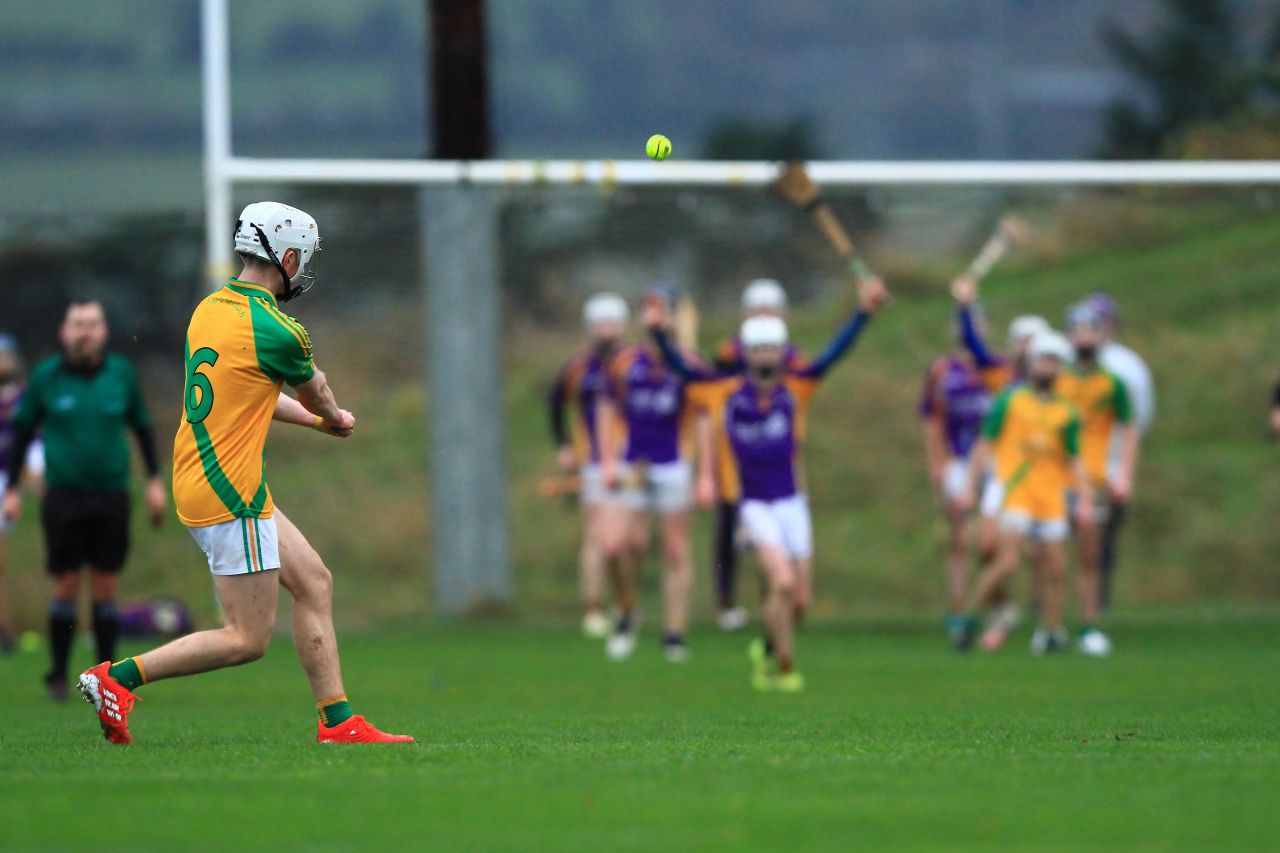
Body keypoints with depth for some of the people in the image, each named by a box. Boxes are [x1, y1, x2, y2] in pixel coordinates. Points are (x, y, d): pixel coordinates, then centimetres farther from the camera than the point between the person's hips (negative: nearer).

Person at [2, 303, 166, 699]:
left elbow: (142, 425, 14)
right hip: (64, 498, -1)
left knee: (106, 588, 2)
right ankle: (58, 676, 9)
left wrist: (155, 480, 9)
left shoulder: (121, 373, 2)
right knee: (67, 587, -2)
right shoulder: (46, 377, -2)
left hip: (111, 497, 1)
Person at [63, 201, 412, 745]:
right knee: (248, 639, -5)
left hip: (196, 481, 10)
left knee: (314, 581, 15)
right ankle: (118, 678, -6)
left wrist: (318, 419, 35)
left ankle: (337, 720, 15)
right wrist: (332, 417, 28)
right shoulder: (276, 331, -17)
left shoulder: (209, 308, 9)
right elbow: (317, 398, 4)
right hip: (231, 496, -10)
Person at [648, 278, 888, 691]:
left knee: (800, 599, 5)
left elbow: (834, 353, -7)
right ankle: (784, 668, -7)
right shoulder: (727, 392, -2)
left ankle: (767, 648, 33)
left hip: (791, 502, 3)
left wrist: (863, 312, -18)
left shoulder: (796, 388, 0)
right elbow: (681, 367, -4)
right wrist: (660, 335, -19)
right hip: (755, 505, -3)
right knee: (782, 582, -20)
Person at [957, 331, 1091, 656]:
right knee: (1008, 560, -17)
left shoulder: (1066, 413, 12)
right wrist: (971, 487, -4)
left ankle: (1051, 630, 9)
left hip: (1051, 497, 4)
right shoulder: (1010, 401, 3)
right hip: (1014, 492, -4)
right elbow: (985, 444, 3)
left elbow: (1074, 460, 15)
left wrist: (1084, 499, 3)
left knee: (1055, 568, 0)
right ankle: (971, 616, -2)